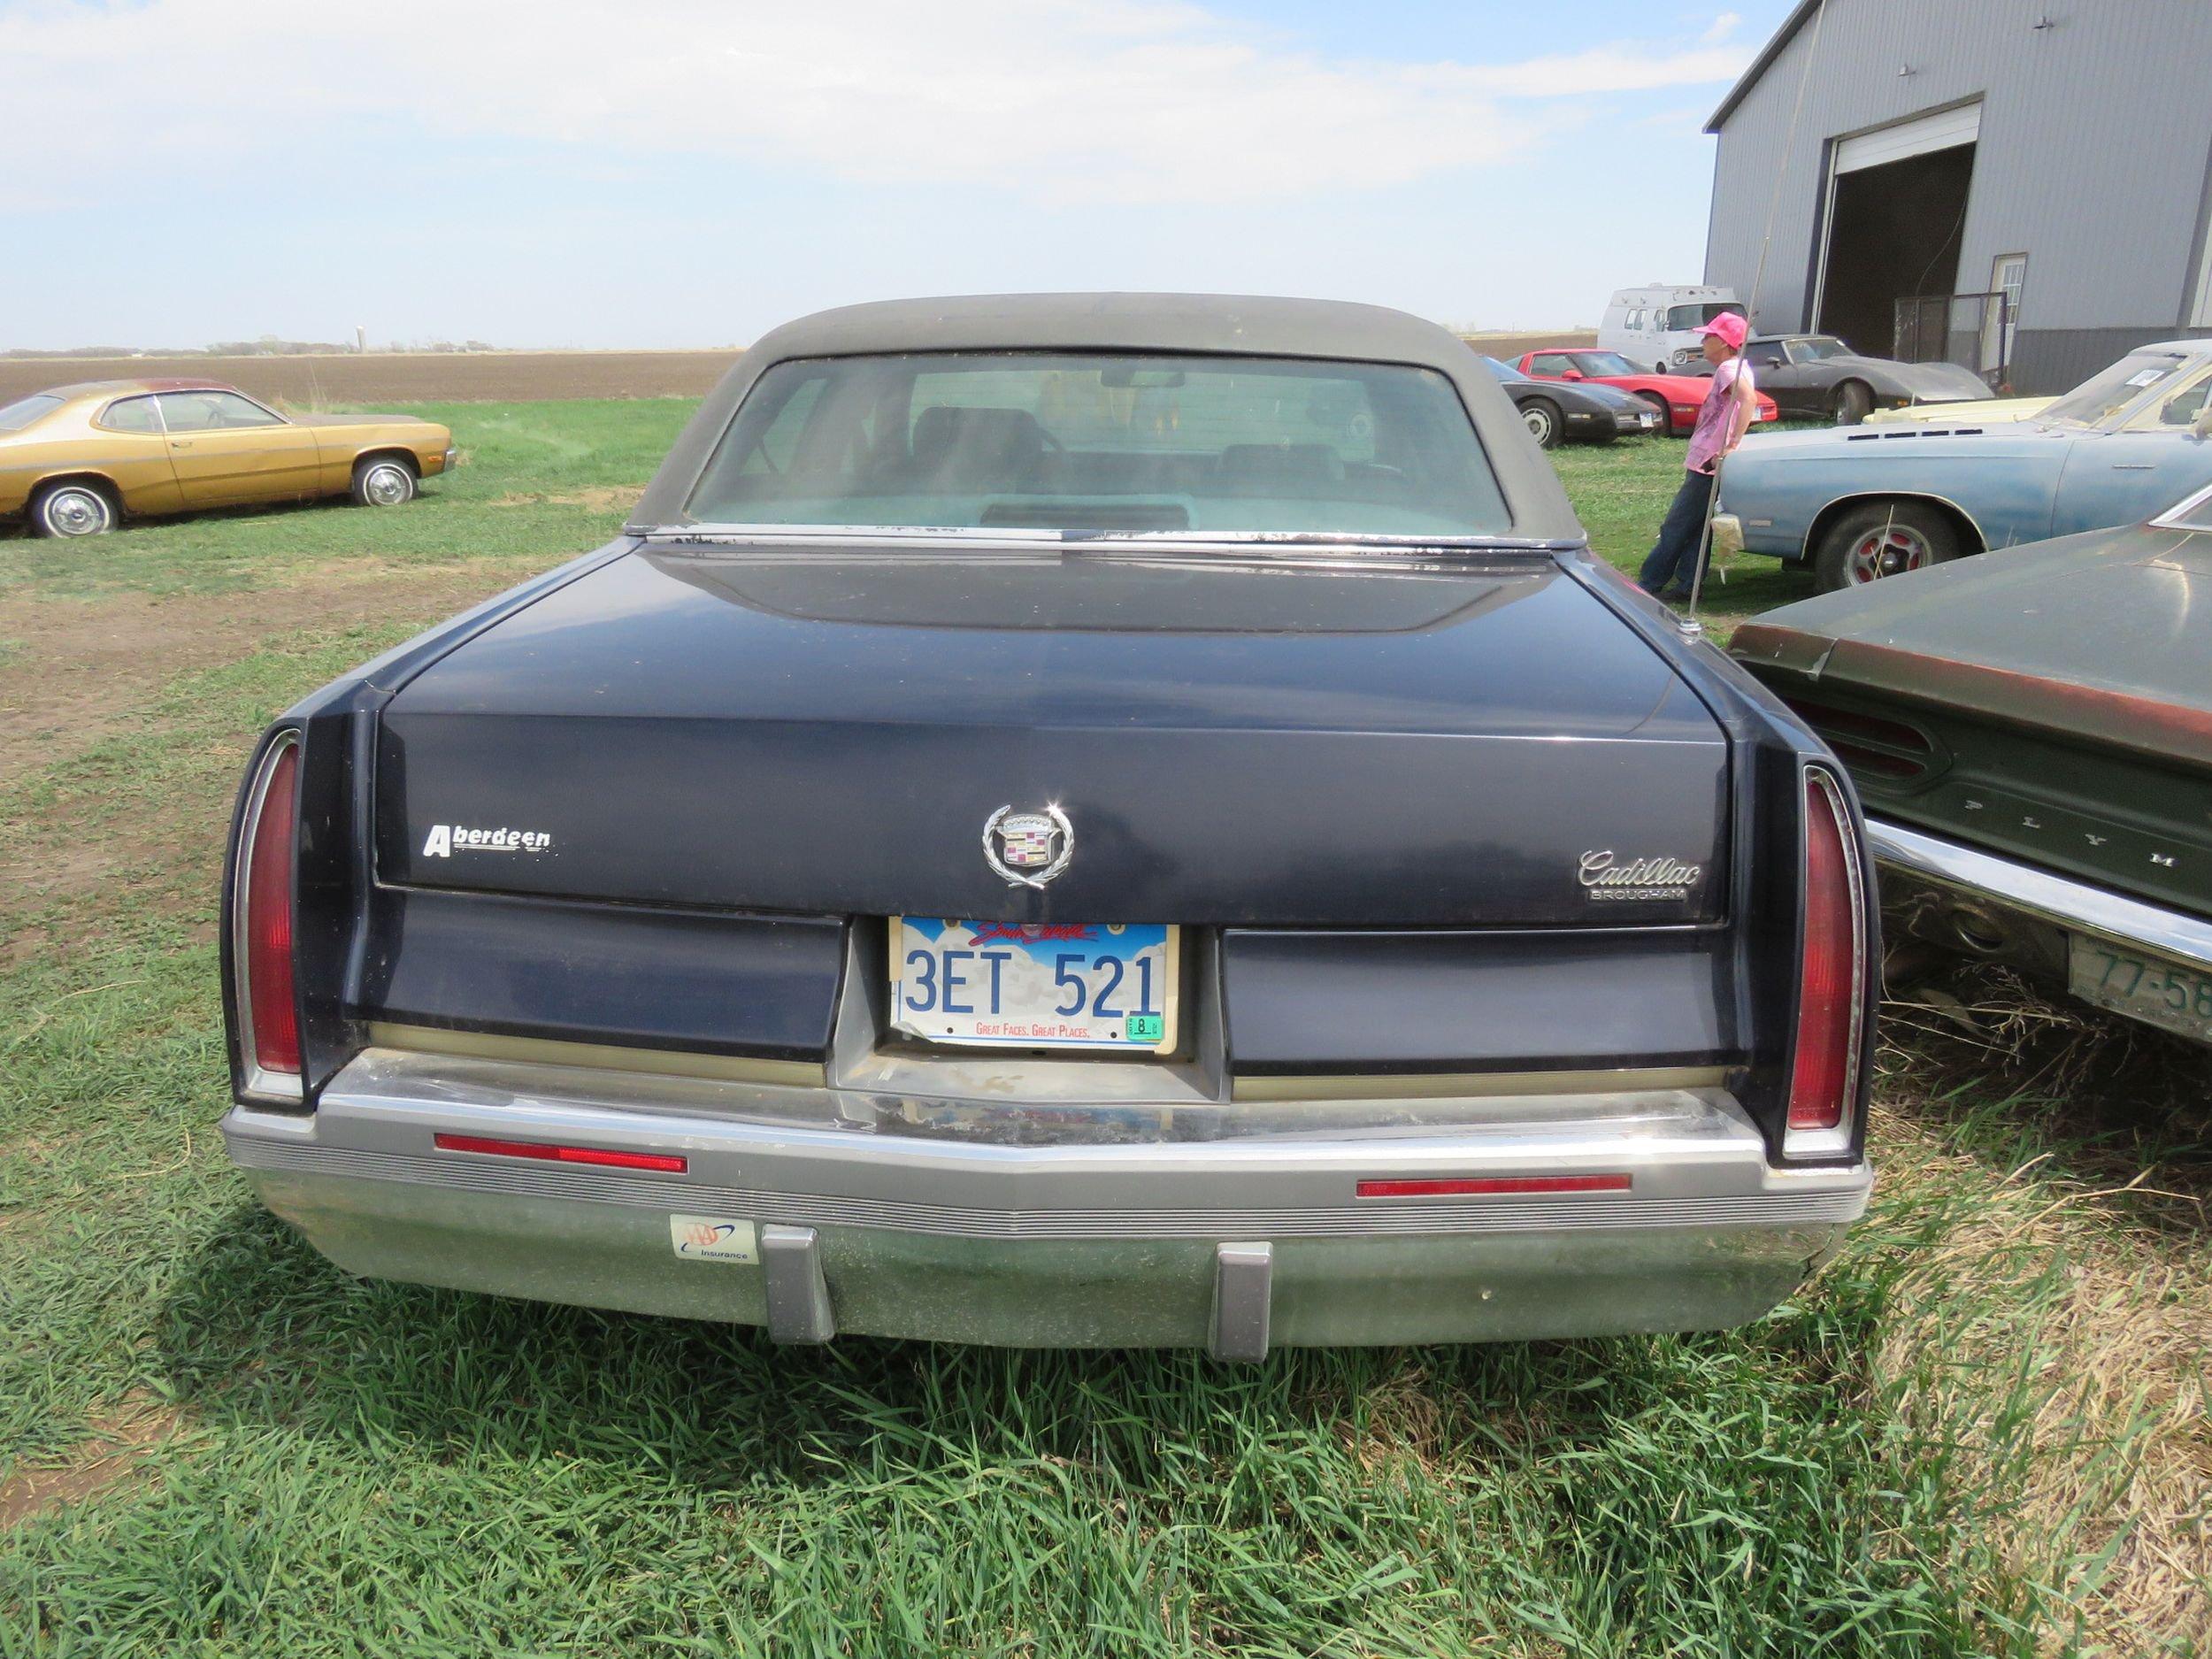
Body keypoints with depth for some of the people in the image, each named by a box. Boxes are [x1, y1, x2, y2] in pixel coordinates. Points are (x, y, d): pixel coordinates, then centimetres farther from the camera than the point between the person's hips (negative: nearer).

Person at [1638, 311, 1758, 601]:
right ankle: (1685, 584, 13)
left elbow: (1749, 398, -32)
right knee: (1696, 528, 11)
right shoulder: (1736, 367, 16)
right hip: (1706, 461, 10)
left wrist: (1732, 445, -35)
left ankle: (1647, 584, -2)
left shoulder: (1729, 368, -15)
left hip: (1708, 463, -10)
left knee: (1675, 527, -6)